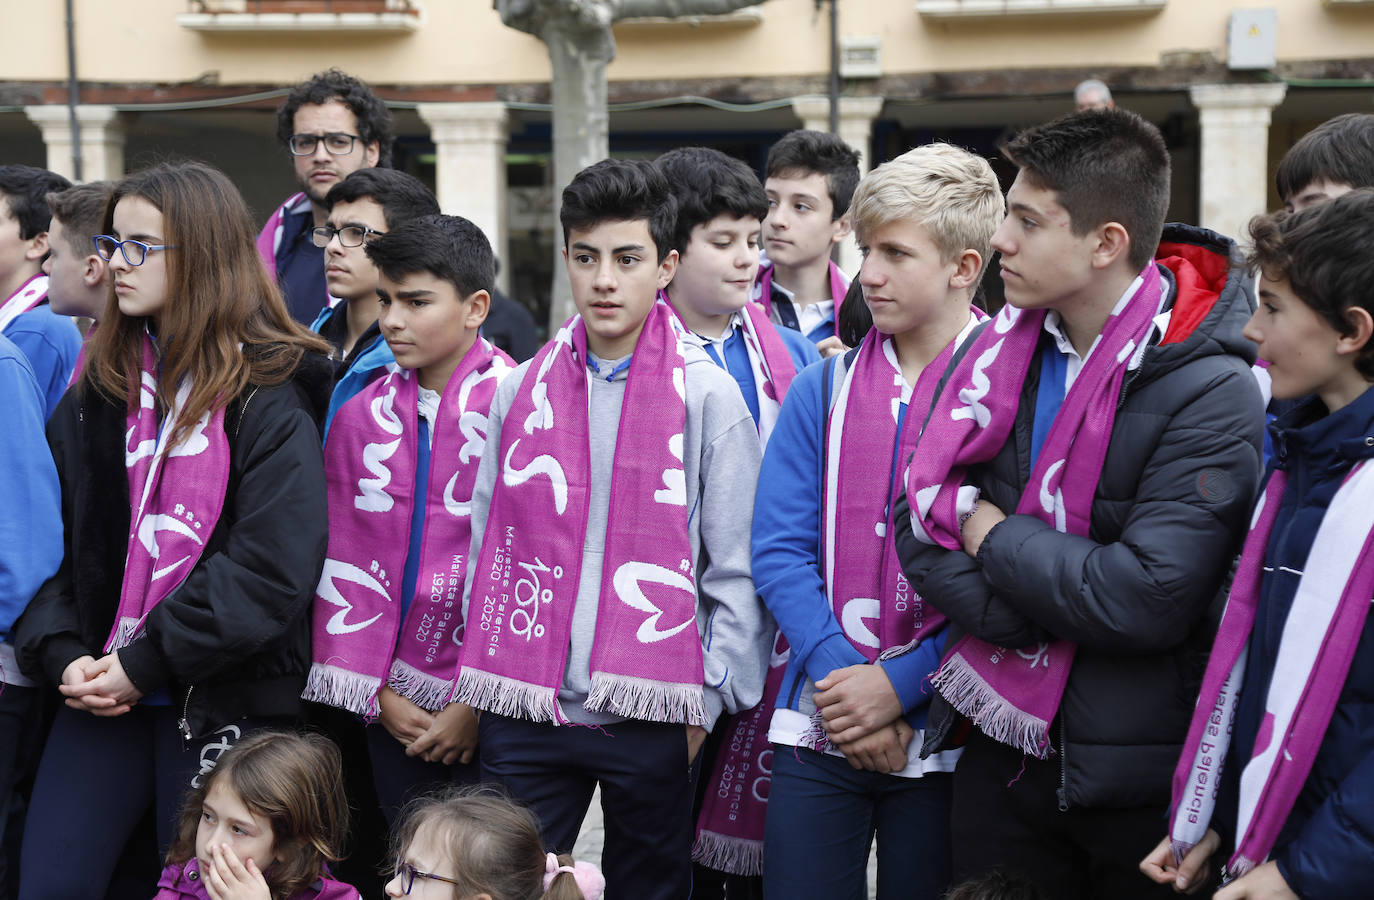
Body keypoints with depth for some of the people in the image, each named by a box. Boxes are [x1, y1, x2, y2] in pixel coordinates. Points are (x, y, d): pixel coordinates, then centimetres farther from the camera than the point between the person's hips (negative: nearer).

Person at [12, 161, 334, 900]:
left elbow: (270, 568, -16)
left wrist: (145, 661, -16)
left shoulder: (270, 400, -6)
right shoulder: (101, 387, 11)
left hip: (224, 701, -4)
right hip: (100, 692, 5)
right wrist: (61, 654, -7)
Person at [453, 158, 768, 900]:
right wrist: (479, 680, 9)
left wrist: (708, 699, -5)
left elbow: (736, 569, -1)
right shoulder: (518, 391, 8)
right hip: (523, 712, 2)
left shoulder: (709, 395, -1)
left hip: (653, 719, -2)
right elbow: (485, 551, 13)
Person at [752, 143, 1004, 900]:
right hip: (817, 727, 3)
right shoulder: (820, 391, 6)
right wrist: (840, 680, -12)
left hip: (943, 732, -2)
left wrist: (901, 683, -16)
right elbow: (779, 550, 1)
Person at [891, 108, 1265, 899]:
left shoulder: (1212, 393, -16)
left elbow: (1147, 598, -24)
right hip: (1001, 748, 5)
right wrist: (1046, 615, -15)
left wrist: (992, 535, -12)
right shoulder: (1002, 348, 2)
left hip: (1139, 775, -5)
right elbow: (920, 523, 0)